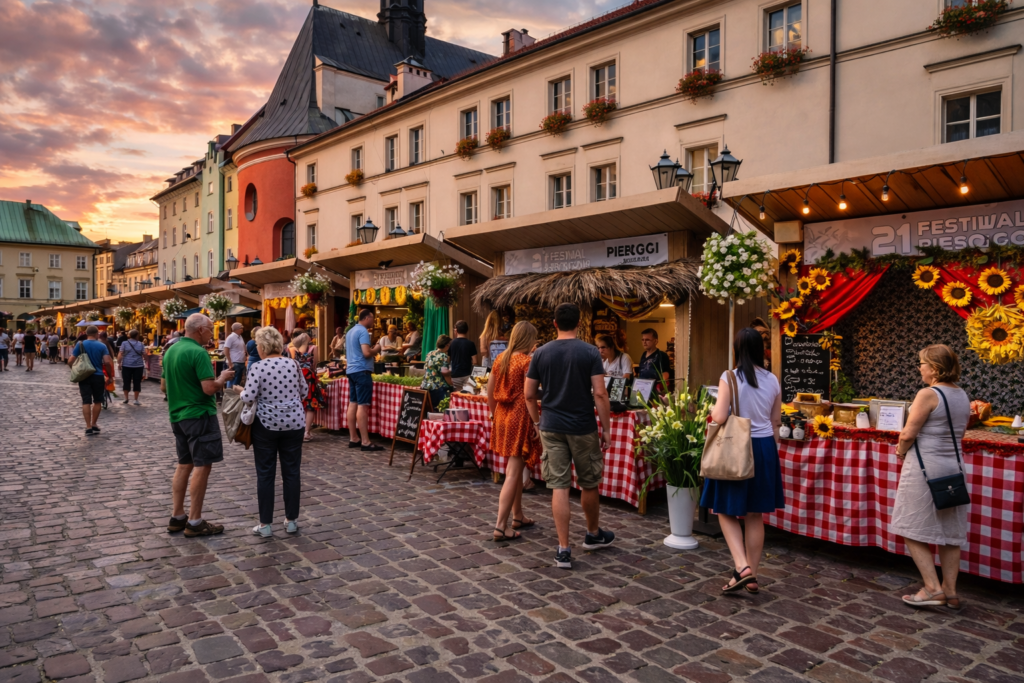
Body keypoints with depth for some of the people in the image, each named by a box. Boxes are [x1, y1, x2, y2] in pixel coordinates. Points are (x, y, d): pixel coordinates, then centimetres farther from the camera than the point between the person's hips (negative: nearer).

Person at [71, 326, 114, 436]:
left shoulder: (80, 345, 0)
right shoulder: (102, 346, -4)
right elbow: (107, 362, -14)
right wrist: (110, 375, -3)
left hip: (84, 376, 1)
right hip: (98, 376, -1)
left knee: (86, 402, 0)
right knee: (97, 401, 14)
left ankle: (88, 427, -4)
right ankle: (94, 425, 20)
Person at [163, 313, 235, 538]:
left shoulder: (170, 351, 11)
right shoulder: (198, 353, -18)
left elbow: (165, 385, 19)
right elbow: (209, 388, -22)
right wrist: (223, 378, -4)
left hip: (177, 415, 9)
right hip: (199, 415, -9)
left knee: (184, 465, 15)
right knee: (202, 466, -3)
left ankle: (177, 517, 20)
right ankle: (195, 523, 0)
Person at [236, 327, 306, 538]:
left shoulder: (257, 368, -11)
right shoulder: (293, 364, 0)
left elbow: (249, 398, -15)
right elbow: (304, 393, 8)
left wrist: (240, 391, 5)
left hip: (266, 425, -3)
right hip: (294, 424, 3)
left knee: (265, 474, 6)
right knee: (291, 471, 9)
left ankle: (265, 524, 11)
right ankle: (291, 520, 17)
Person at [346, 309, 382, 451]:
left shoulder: (350, 331, 17)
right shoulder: (363, 331, -13)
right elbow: (366, 353, -23)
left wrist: (371, 349, 22)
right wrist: (376, 349, -4)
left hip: (351, 370, 10)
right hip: (362, 371, -10)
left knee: (353, 404, 9)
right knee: (362, 405, -10)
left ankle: (354, 438, 13)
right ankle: (365, 442, -10)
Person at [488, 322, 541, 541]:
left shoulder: (501, 358, 8)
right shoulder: (526, 361, -13)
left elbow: (490, 390, 12)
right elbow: (528, 396, -19)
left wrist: (494, 413, 21)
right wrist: (536, 423, -14)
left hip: (502, 417, 8)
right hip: (519, 418, -8)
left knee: (515, 468, 21)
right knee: (513, 474, -4)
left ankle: (518, 516, 32)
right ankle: (501, 527, -3)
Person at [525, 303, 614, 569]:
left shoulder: (541, 353, 1)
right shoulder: (589, 353, -7)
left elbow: (529, 395, 3)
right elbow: (599, 394, -12)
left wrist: (537, 422, 16)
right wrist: (606, 428, -4)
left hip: (551, 427, 2)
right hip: (583, 428, -1)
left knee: (559, 487, 3)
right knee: (589, 484, 17)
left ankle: (563, 550, 5)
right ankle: (593, 534, 36)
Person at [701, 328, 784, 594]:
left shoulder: (729, 377, -12)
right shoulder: (772, 380, 3)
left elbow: (720, 417, -18)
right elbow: (776, 422, 9)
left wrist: (713, 409, 4)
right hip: (765, 447, 5)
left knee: (726, 511, 8)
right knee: (755, 515, 12)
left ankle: (742, 567, -7)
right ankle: (751, 576, 19)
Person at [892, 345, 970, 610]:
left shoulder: (928, 394, -16)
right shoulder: (963, 397, 9)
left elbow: (908, 434, -17)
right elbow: (957, 434, 14)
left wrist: (901, 451, 3)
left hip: (924, 468, -8)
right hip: (953, 467, 8)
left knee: (913, 530, 3)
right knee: (950, 532, 12)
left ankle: (933, 588, 0)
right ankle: (950, 592, 19)